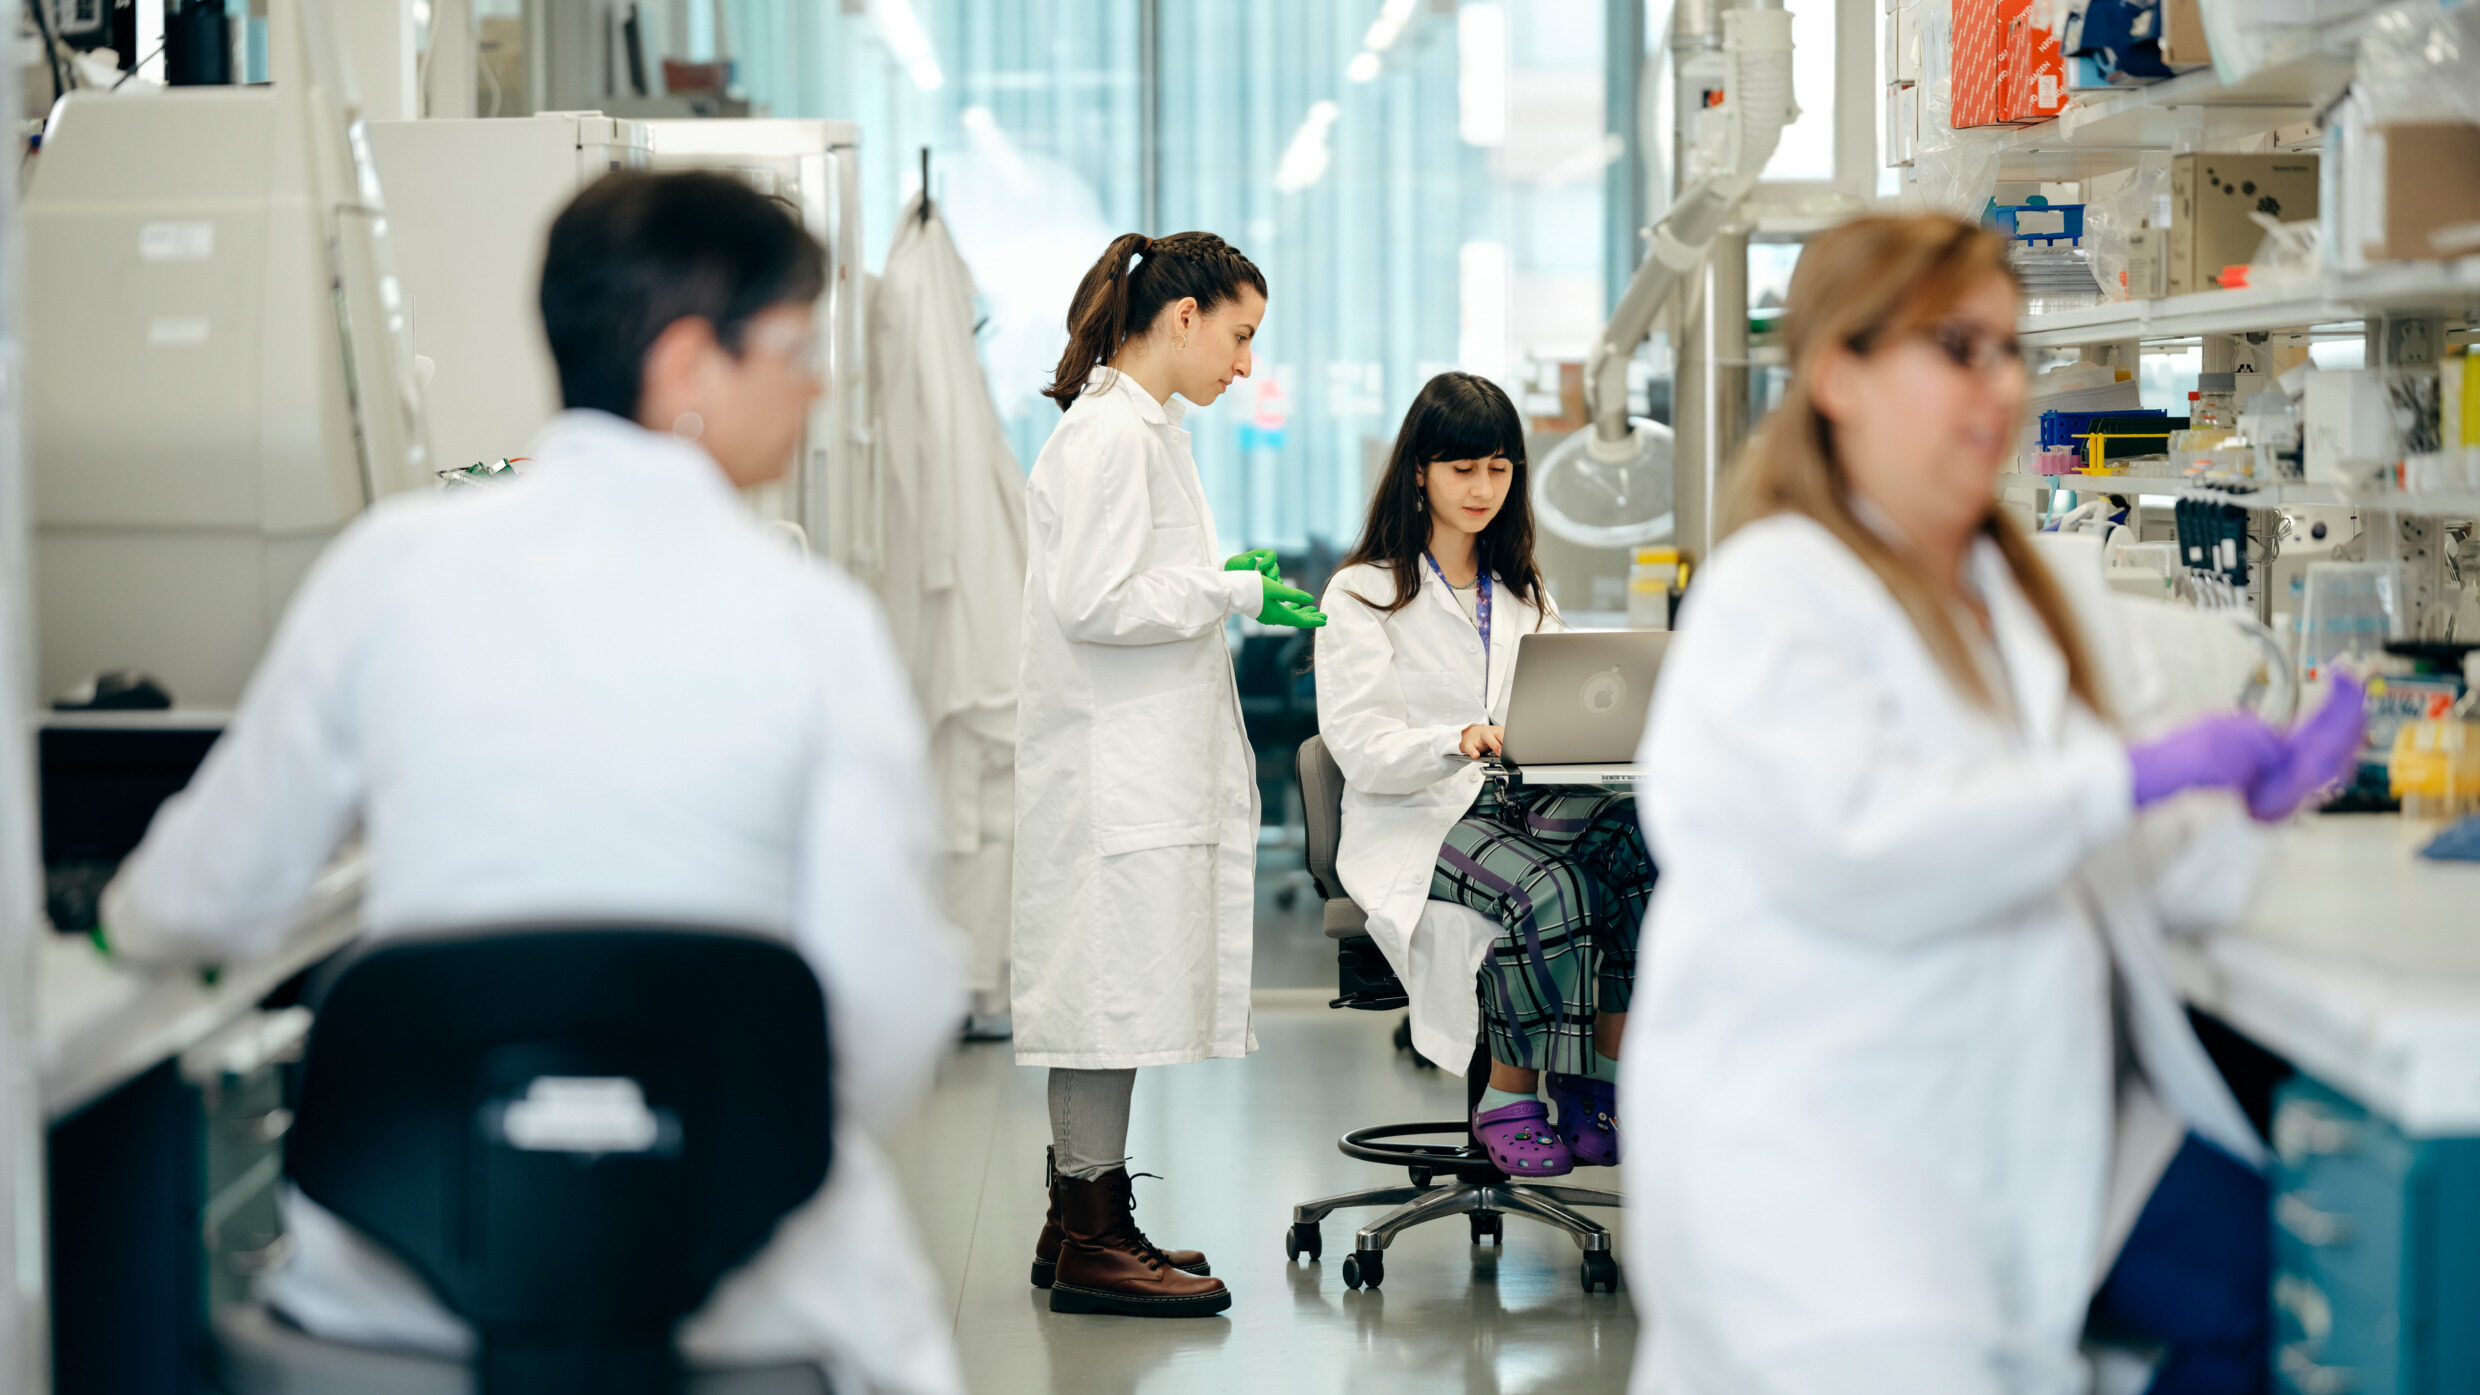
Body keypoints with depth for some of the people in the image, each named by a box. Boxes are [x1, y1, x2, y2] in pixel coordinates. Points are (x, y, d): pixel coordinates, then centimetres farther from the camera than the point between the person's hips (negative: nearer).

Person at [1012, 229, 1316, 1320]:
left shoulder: (1145, 429, 17)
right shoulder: (1110, 434, -15)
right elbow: (1090, 604, -21)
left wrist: (1238, 590, 13)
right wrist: (1232, 590, -16)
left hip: (1148, 758, 10)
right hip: (1115, 765, -10)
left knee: (1119, 987, 13)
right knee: (1115, 984, -6)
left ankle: (1081, 1225, 20)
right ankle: (1091, 1240, 0)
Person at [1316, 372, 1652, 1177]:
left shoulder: (1521, 592, 24)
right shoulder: (1363, 595, 4)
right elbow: (1360, 747, -8)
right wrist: (1460, 742, -28)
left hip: (1524, 802, 5)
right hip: (1418, 822, -5)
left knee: (1641, 839, -30)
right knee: (1547, 889, -36)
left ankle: (1603, 1081, -26)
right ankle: (1507, 1099, -20)